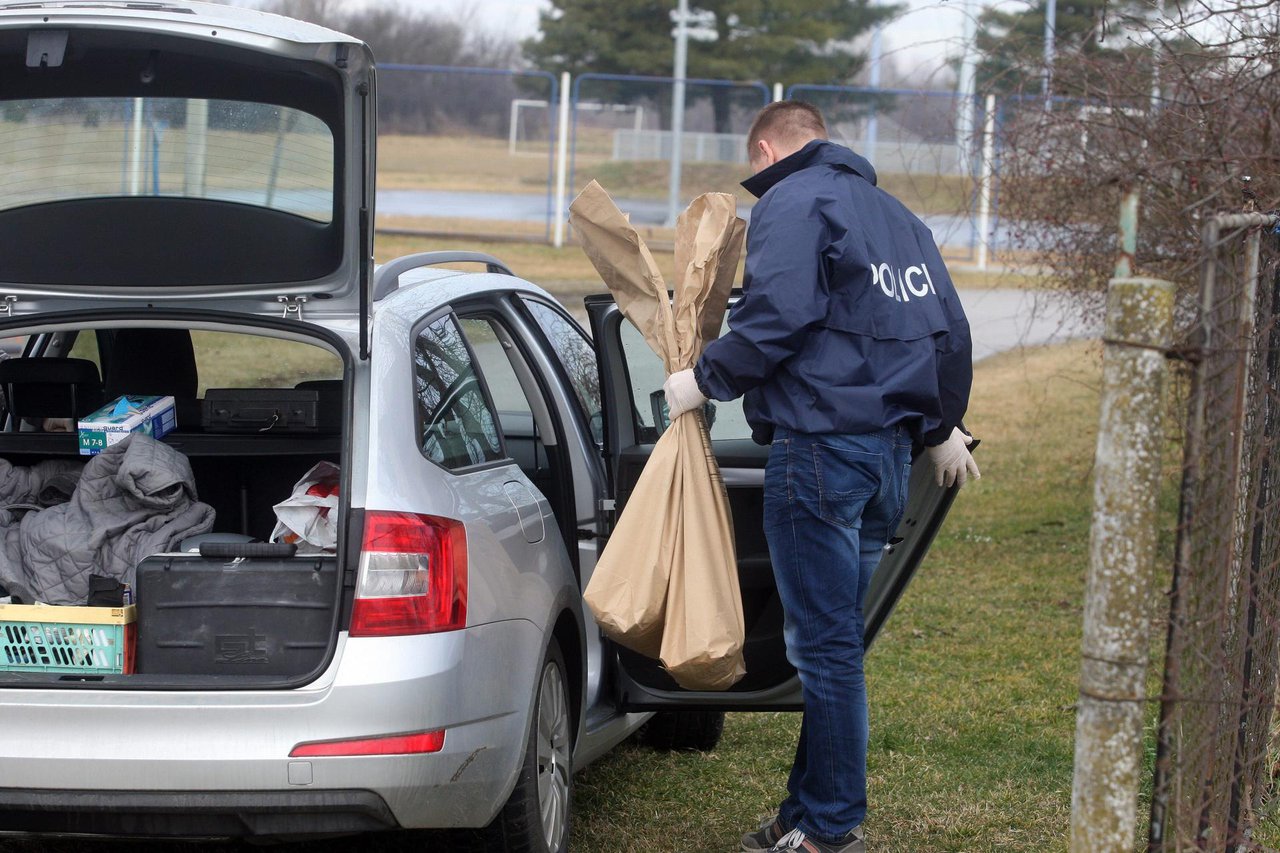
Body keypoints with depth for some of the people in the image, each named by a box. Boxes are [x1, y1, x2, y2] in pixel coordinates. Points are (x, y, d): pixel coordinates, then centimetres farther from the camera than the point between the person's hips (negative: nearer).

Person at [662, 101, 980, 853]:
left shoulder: (793, 202, -5)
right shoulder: (894, 213, 21)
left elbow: (776, 316, -18)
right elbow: (948, 326, 24)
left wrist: (706, 381, -7)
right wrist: (941, 426, 35)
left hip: (821, 444, -9)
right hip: (890, 448, 9)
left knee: (825, 643, -6)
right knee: (835, 639, 13)